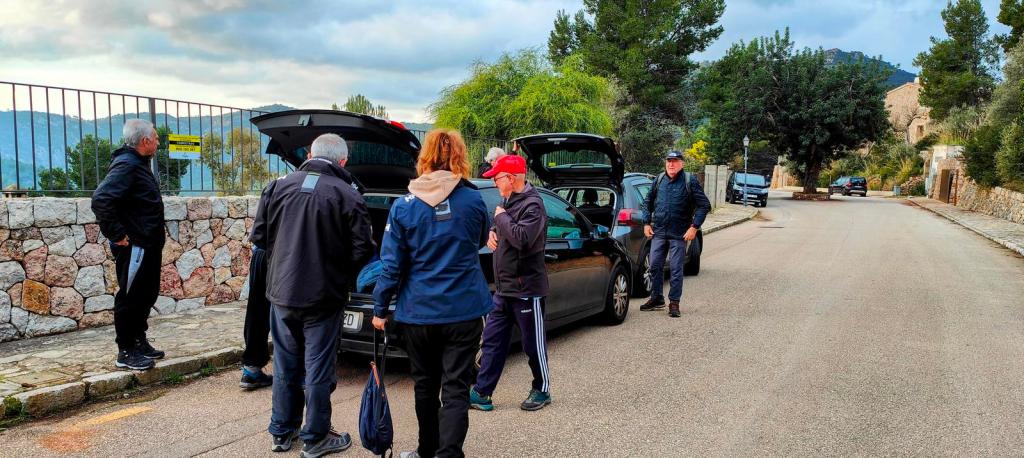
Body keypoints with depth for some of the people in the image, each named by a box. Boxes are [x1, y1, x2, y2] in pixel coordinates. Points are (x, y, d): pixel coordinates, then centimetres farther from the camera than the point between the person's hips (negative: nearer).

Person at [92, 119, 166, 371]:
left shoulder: (138, 164, 14)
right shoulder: (126, 165, -17)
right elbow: (100, 199, -28)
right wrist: (116, 234, -23)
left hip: (148, 245, 10)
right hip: (134, 246, -10)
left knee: (146, 294, 17)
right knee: (130, 298, -1)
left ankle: (139, 342, 29)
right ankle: (126, 352, 8)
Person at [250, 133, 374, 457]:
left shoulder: (278, 186, -1)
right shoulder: (347, 196, -12)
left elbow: (258, 236, 3)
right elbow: (362, 251, -13)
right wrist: (343, 276, 7)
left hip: (281, 292, 4)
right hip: (323, 296, -4)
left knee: (285, 365, 18)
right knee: (317, 369, 8)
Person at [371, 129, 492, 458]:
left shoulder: (404, 206, -5)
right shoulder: (473, 200, -4)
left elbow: (391, 265, -4)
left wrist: (380, 309, 7)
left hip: (418, 311, 1)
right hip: (464, 310, -1)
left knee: (425, 386, 18)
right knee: (456, 390, 2)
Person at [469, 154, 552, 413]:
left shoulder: (532, 204, -16)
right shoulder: (510, 201, 11)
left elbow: (522, 238, -30)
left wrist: (502, 217, -16)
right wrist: (492, 233, 1)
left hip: (526, 289, -9)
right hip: (503, 287, 9)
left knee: (534, 344, 7)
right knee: (492, 342, 10)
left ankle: (542, 391, 24)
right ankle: (481, 393, 16)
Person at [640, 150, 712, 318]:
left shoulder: (690, 182, -5)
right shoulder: (659, 180, 8)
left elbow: (704, 205, -6)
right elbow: (648, 202, 17)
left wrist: (694, 227, -13)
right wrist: (647, 223, 8)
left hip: (679, 234, -4)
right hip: (659, 232, 4)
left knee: (676, 269, 0)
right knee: (655, 266, 8)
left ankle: (674, 303, 10)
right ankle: (657, 298, 23)